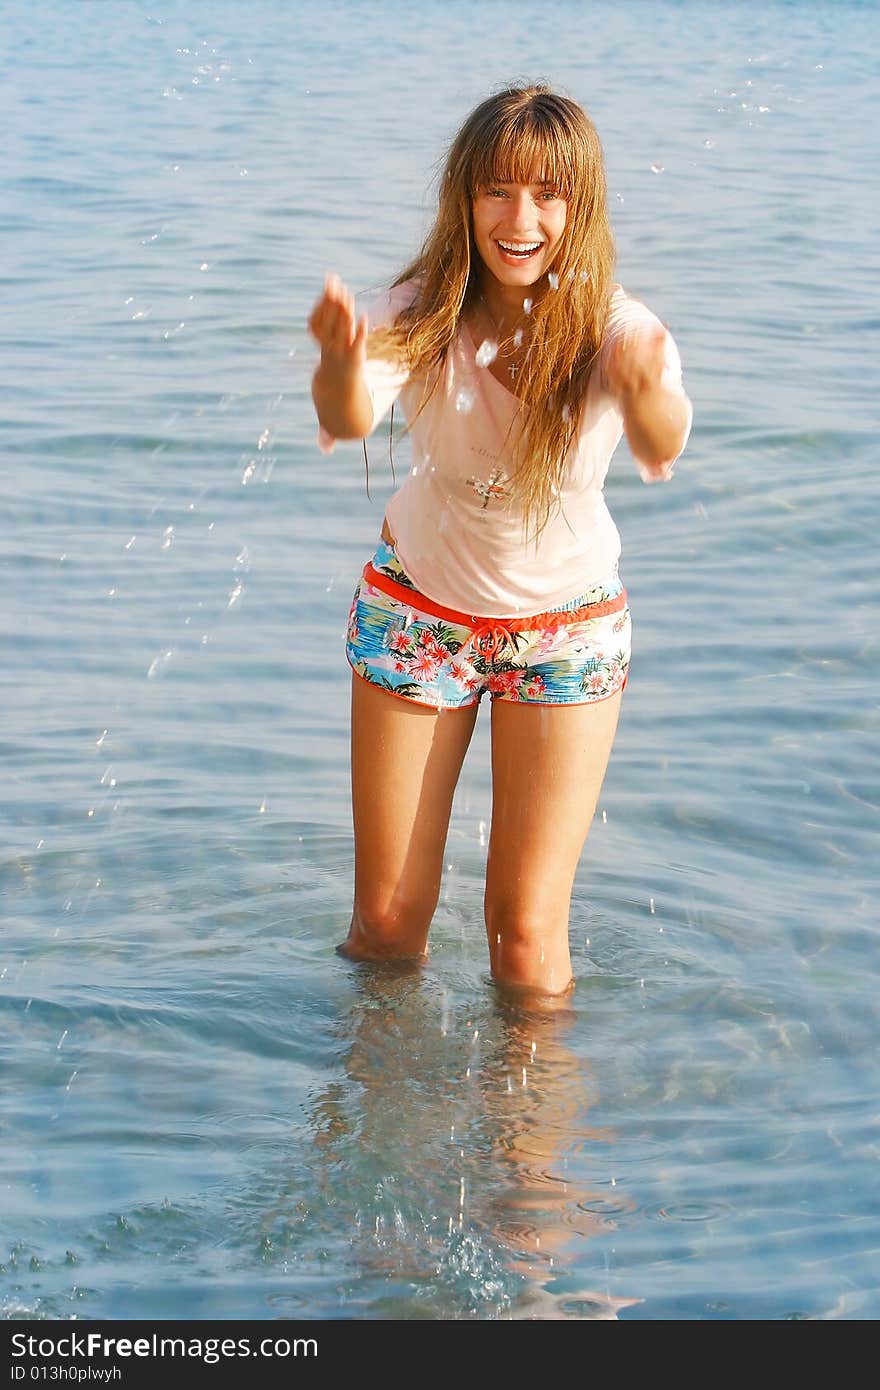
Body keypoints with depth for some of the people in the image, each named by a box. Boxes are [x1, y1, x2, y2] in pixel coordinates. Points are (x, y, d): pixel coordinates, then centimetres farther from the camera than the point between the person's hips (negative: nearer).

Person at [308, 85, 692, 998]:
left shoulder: (614, 328, -23)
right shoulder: (424, 310, -20)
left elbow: (661, 449, -42)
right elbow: (350, 418, -39)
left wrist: (649, 392, -66)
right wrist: (340, 365, -63)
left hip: (566, 630, -1)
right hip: (417, 609, 1)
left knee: (526, 933, -2)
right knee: (386, 919, 8)